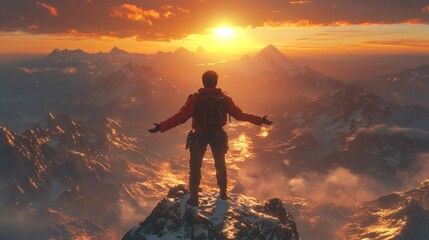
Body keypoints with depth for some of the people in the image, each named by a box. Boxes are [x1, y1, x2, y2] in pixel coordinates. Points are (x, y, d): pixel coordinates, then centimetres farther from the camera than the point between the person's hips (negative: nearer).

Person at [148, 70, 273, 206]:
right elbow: (239, 114, -6)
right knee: (220, 165, 22)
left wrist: (161, 127, -19)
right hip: (218, 136, 2)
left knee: (195, 166, 10)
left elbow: (181, 116, -21)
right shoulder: (224, 99, -9)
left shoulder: (195, 99, -16)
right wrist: (260, 120, 3)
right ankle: (223, 194, 32)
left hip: (199, 136, -2)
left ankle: (193, 198, 9)